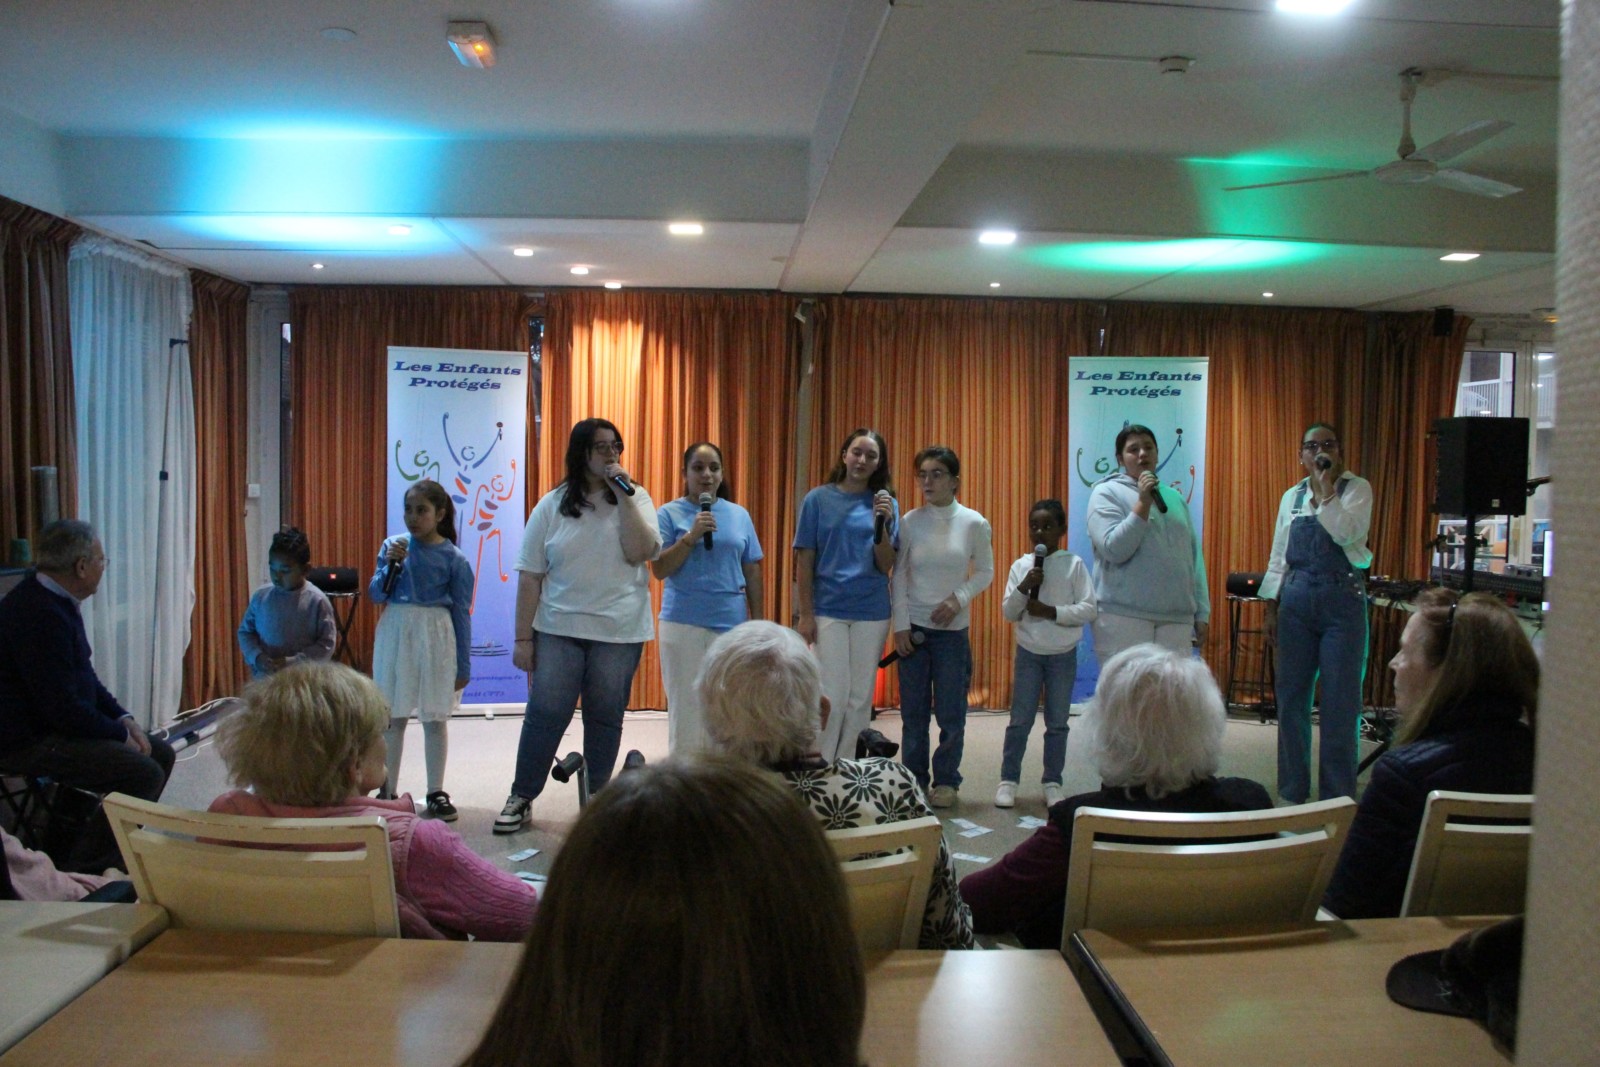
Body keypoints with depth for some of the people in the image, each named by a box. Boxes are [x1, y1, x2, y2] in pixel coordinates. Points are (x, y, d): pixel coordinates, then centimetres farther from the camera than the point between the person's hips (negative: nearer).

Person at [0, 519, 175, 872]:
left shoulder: (55, 601, 8)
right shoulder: (40, 614, -26)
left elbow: (84, 677, 17)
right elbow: (63, 709, -26)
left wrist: (124, 719, 5)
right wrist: (122, 734, -13)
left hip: (55, 724, 11)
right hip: (30, 741, -11)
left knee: (161, 753, 9)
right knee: (145, 773, -21)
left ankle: (112, 849, 17)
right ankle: (82, 871, -9)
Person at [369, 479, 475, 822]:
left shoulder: (454, 559, -3)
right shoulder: (393, 545, 3)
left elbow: (462, 613, 0)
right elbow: (376, 595, 4)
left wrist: (463, 665, 0)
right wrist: (390, 564, -13)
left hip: (436, 637, -2)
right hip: (396, 632, 2)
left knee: (435, 718, 5)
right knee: (392, 716, 7)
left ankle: (436, 793, 18)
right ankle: (388, 791, 19)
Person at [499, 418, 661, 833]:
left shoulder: (636, 499, 5)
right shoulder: (552, 506, 3)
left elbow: (640, 553, -12)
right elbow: (530, 576, 2)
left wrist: (624, 495, -14)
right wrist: (523, 638, -2)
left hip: (619, 631, 0)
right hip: (558, 629, 0)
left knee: (605, 718, 7)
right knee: (545, 713, -1)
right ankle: (521, 798, 13)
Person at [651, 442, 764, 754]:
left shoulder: (740, 515, 9)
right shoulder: (670, 514, 1)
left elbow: (752, 571, 12)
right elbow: (659, 569, -5)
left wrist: (757, 620, 10)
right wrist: (692, 536, -16)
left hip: (732, 623, 3)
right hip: (684, 625, -2)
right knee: (686, 707, 3)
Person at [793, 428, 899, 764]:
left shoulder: (886, 503, 3)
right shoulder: (818, 499, -1)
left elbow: (886, 566, -1)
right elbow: (804, 560, 0)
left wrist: (882, 523, -16)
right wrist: (804, 615, -4)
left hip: (872, 613, 2)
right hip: (828, 610, -2)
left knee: (861, 697, 9)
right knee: (833, 696, -4)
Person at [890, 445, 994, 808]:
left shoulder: (974, 524, -6)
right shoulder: (910, 521, -4)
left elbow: (985, 571, 3)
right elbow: (899, 575, -1)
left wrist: (959, 598, -13)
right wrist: (900, 624, -5)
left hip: (953, 629, -1)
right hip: (913, 627, 1)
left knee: (951, 711, 5)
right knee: (913, 711, 7)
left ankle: (946, 780, 20)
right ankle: (914, 779, 19)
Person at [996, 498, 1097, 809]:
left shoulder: (1074, 564, -6)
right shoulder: (1020, 566, 0)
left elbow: (1089, 610, -10)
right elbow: (1008, 613, -2)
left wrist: (1052, 612, -18)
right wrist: (1024, 588, -17)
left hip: (1063, 655, -1)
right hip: (1028, 653, 1)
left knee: (1057, 723, 7)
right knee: (1020, 720, 3)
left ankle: (1053, 784, 18)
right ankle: (1008, 780, 12)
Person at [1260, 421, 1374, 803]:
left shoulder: (1357, 489, 1)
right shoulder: (1292, 497, 12)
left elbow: (1347, 533, -18)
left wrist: (1326, 488, -15)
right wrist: (1272, 609, 10)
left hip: (1342, 602, -4)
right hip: (1296, 601, 4)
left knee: (1340, 703, -2)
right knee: (1291, 699, 7)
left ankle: (1337, 797, 9)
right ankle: (1293, 792, 19)